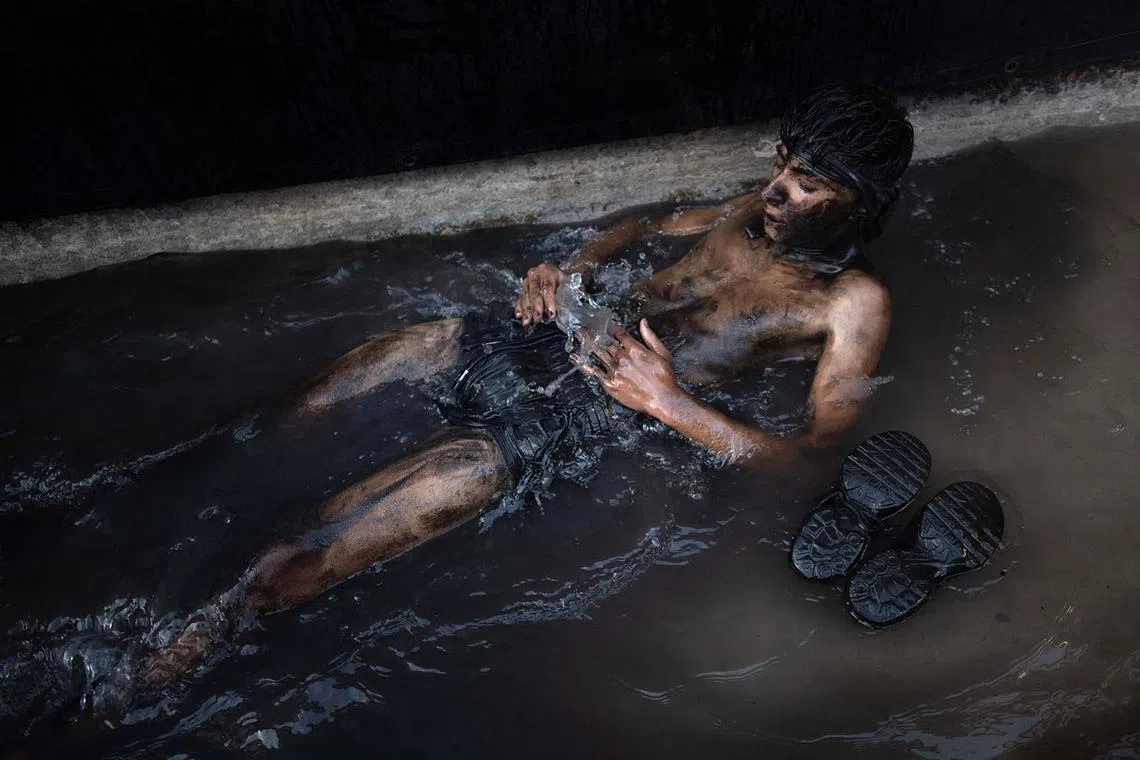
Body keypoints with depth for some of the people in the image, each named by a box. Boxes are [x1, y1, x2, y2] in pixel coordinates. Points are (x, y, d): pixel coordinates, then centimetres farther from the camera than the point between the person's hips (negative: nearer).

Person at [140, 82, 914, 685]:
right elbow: (645, 226, 29)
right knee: (301, 410, -2)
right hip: (543, 333, 8)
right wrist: (572, 270, 8)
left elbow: (812, 454, -13)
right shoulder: (760, 210, 15)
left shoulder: (854, 302, -4)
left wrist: (670, 402, -23)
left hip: (582, 406, -7)